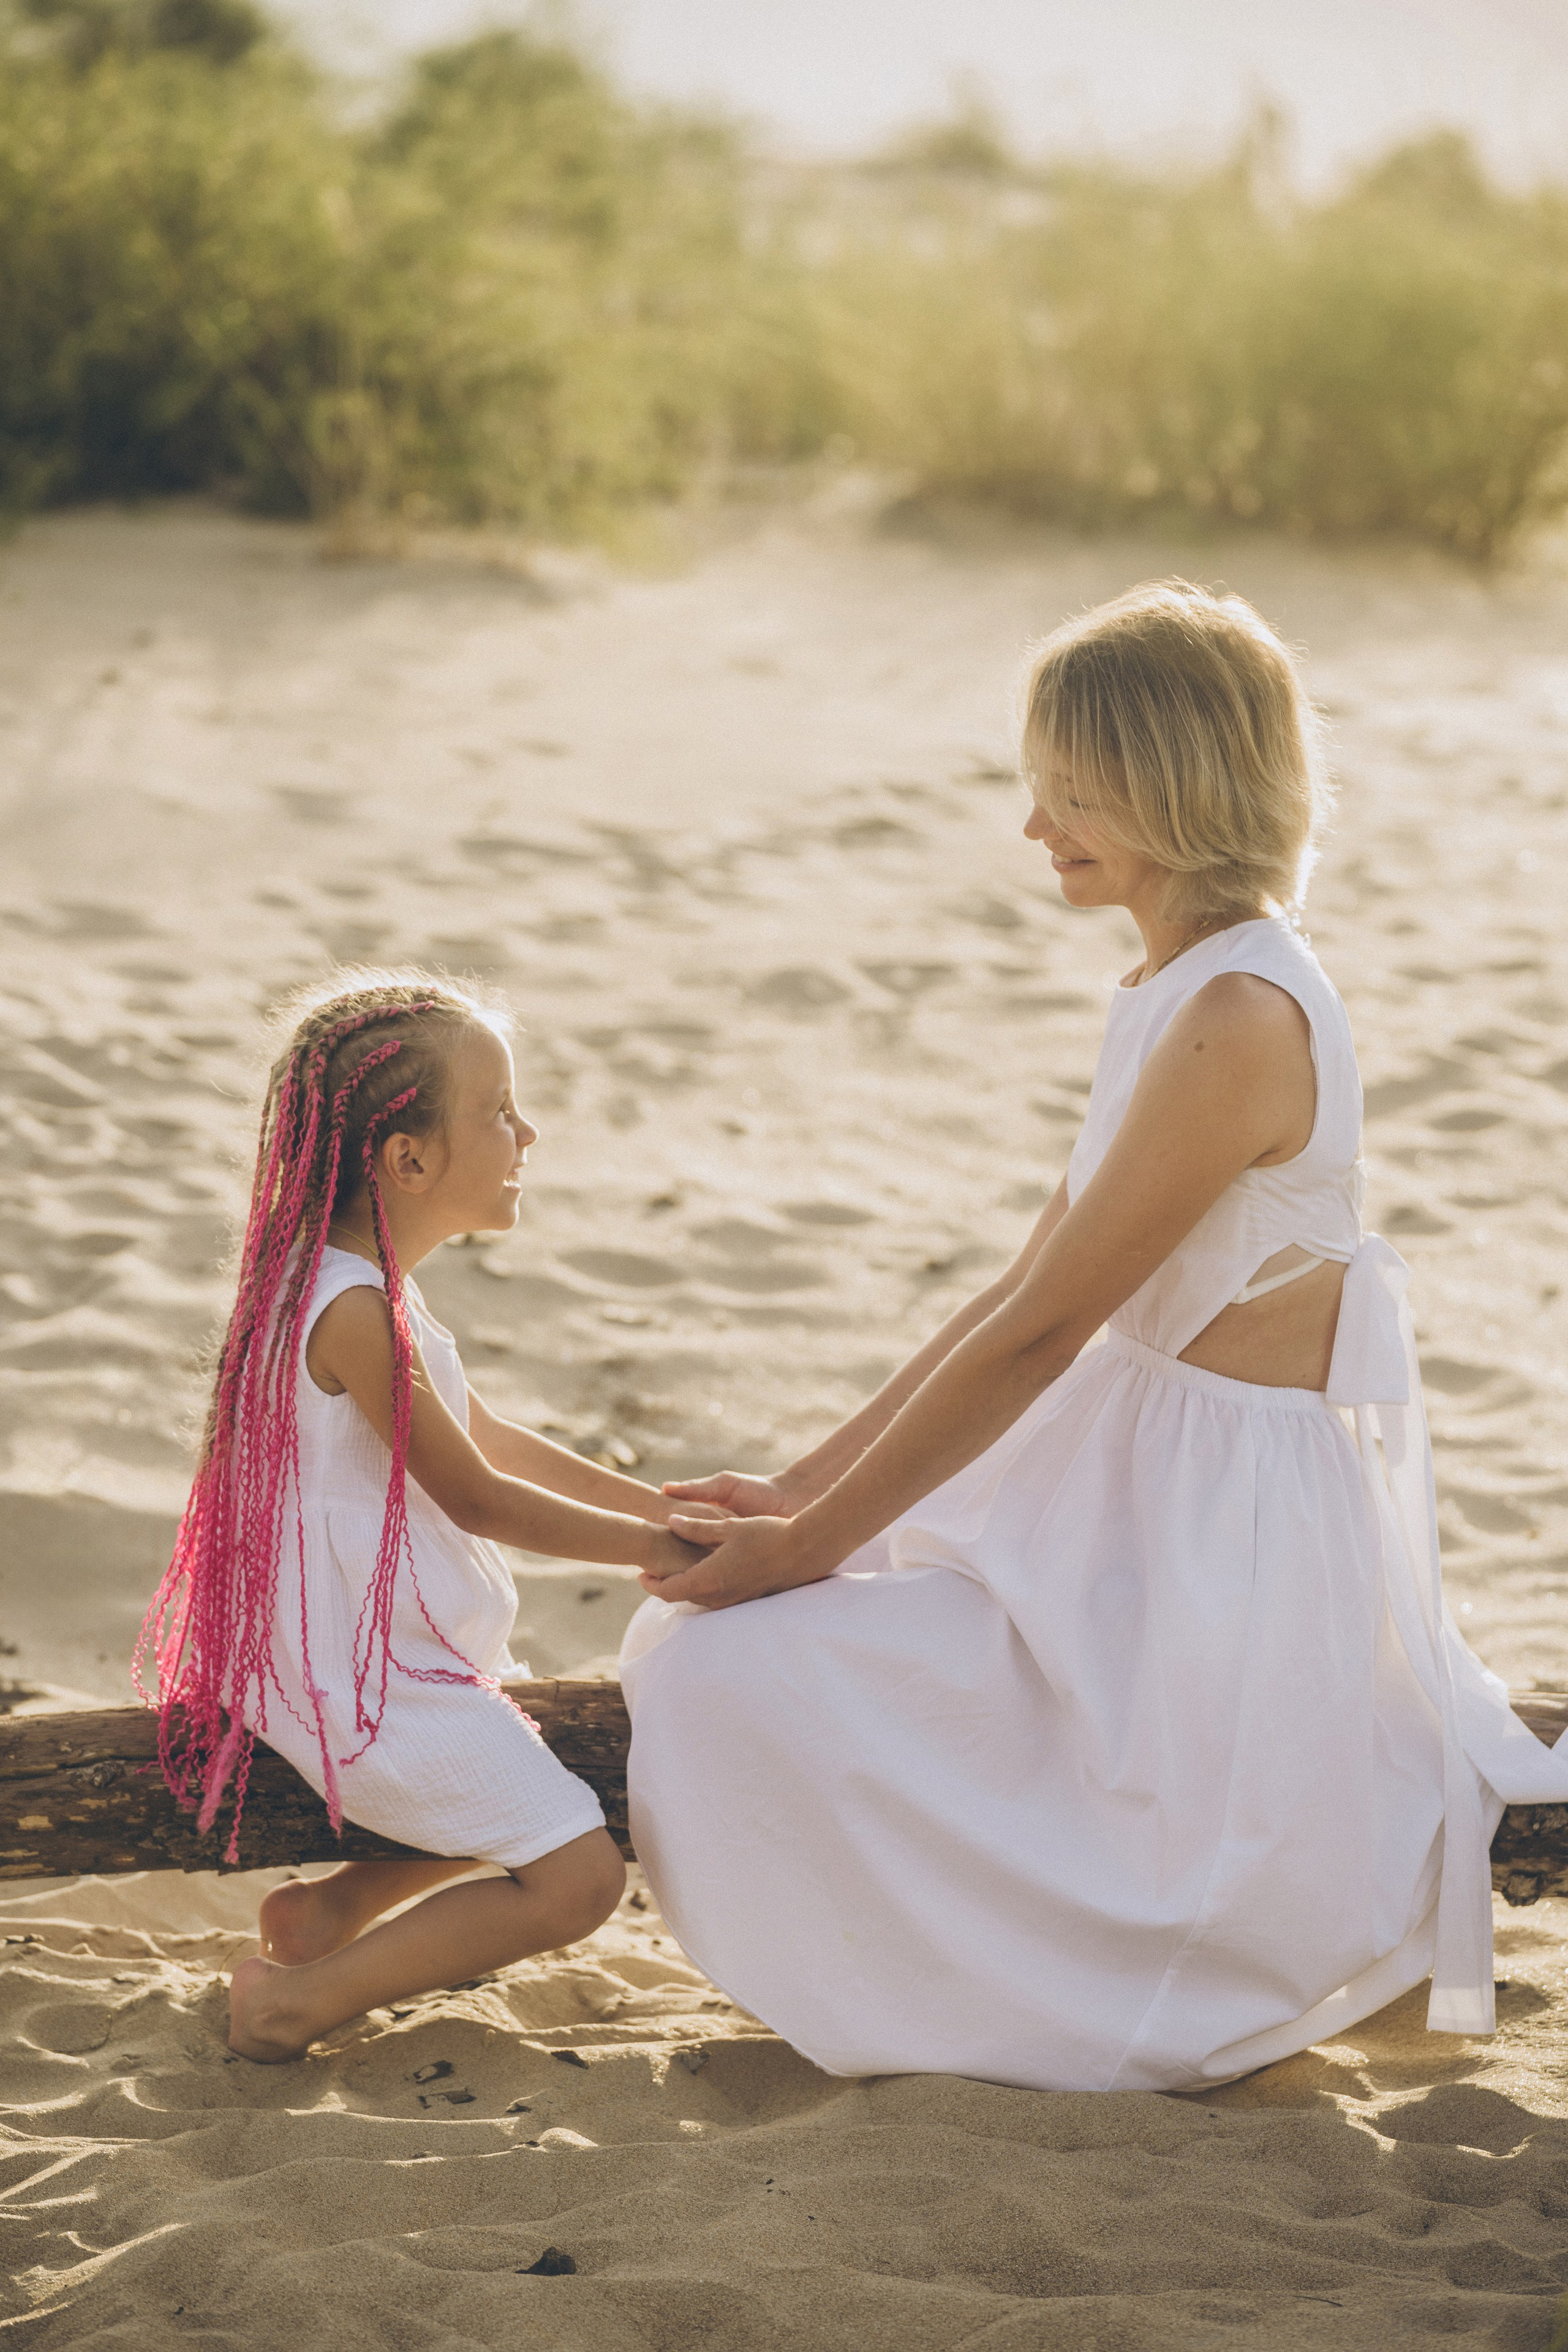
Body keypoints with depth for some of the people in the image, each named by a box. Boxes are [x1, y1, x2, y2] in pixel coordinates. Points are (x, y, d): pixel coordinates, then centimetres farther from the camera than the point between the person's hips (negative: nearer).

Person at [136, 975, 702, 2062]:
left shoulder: (362, 1281, 9)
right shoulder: (355, 1311, -25)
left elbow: (489, 1436, 18)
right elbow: (474, 1496, -17)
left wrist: (664, 1503, 15)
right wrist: (653, 1547, -7)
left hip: (373, 1657, 11)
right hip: (369, 1681, -11)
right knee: (578, 1878, -11)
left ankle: (332, 1908, 25)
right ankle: (299, 1999, -4)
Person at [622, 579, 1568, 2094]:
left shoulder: (1241, 1018, -22)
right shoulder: (1177, 990, 10)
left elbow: (1038, 1335, -21)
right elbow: (1023, 1293, 13)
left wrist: (818, 1544, -14)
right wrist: (809, 1489, 9)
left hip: (1219, 1543, -10)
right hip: (1131, 1486, 10)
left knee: (742, 1677, -16)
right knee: (713, 1633, 12)